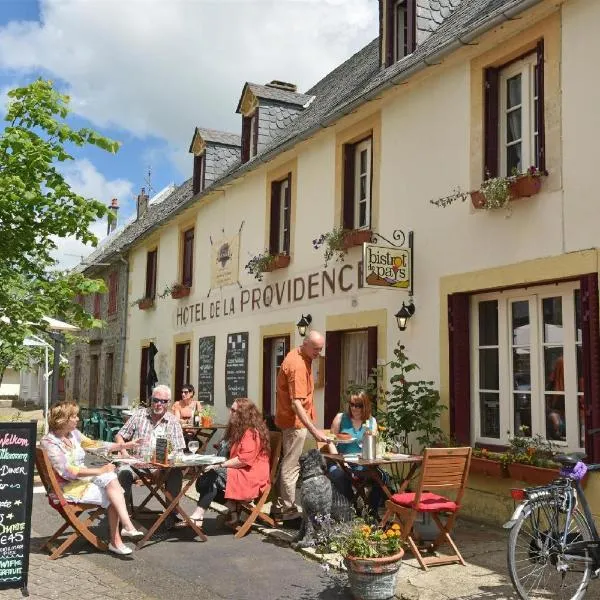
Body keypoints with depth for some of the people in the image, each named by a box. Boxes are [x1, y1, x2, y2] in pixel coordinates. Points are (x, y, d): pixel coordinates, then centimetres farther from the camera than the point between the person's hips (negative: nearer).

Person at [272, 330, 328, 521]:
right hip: (294, 421, -10)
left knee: (290, 464, 16)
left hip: (294, 420, 10)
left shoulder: (301, 357, 8)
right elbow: (296, 404, -31)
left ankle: (280, 506, 24)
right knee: (290, 466, -3)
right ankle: (288, 509, 5)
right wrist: (314, 431, -36)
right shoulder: (297, 366, -24)